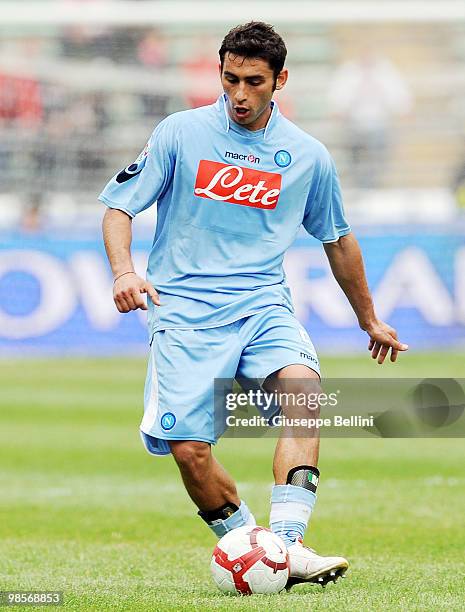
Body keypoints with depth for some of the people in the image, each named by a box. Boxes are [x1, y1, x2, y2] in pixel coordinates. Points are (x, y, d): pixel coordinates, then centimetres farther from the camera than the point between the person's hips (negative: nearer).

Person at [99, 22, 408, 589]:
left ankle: (288, 546, -34)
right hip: (184, 309, -1)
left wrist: (369, 320, 30)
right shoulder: (180, 133, 1)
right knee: (189, 449, -14)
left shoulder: (308, 155, 7)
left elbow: (337, 240, 21)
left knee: (302, 386, -29)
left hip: (262, 303, 1)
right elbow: (118, 207, 4)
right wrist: (123, 271, -16)